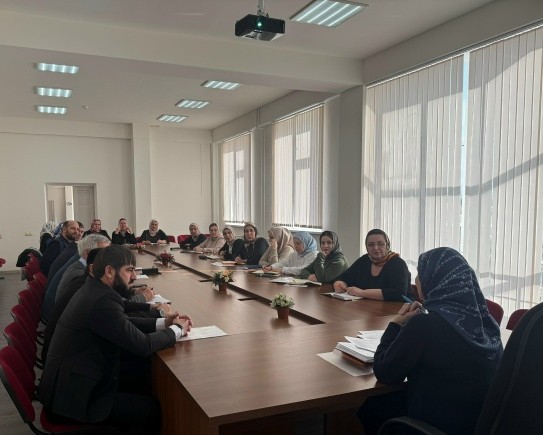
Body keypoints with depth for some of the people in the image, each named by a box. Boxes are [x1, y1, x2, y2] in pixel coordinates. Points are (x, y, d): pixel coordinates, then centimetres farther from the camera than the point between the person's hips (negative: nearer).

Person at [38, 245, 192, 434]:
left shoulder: (93, 289, 3)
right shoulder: (102, 300, -27)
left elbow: (125, 324, 14)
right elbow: (143, 345, -24)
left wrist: (163, 322, 4)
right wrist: (177, 330, -7)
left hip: (68, 380, 10)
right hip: (72, 398, -10)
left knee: (140, 378, 14)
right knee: (152, 409, -4)